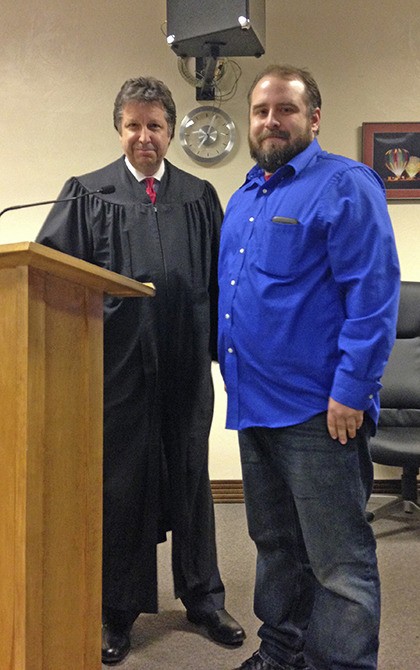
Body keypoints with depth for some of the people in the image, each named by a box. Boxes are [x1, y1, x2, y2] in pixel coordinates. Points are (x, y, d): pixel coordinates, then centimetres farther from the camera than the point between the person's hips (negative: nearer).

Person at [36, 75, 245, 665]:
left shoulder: (200, 196, 11)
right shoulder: (87, 193, 5)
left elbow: (220, 279, 9)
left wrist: (225, 345, 3)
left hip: (186, 365, 2)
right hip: (119, 364, -2)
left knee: (190, 478, 12)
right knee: (121, 483, 7)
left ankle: (203, 598, 29)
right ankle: (119, 610, 23)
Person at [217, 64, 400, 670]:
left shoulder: (346, 185, -7)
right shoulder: (243, 198, 17)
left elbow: (374, 291, -15)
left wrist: (352, 391, -19)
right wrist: (231, 370, 15)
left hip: (318, 409, -8)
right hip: (253, 404, 8)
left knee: (338, 562, 1)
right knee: (276, 546, 20)